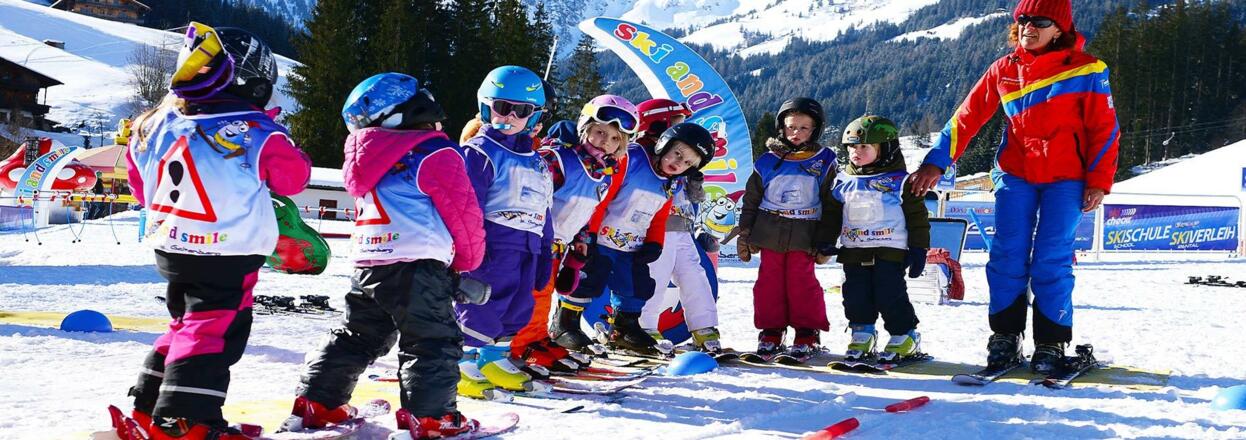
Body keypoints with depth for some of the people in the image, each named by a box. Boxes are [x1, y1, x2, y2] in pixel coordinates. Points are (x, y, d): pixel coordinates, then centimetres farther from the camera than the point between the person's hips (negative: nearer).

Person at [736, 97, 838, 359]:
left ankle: (807, 333, 6)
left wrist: (826, 241, -1)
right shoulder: (768, 161, 5)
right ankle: (771, 331, 14)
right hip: (769, 232, 2)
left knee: (802, 282, -5)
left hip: (804, 236, -2)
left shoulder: (824, 161, 2)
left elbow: (831, 204, 4)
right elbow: (751, 200, 11)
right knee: (770, 281, 4)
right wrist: (744, 235, 8)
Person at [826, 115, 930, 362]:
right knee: (856, 295, 5)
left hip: (890, 251, -5)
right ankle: (862, 334, 21)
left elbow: (917, 216, -1)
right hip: (854, 252, 5)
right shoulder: (843, 182, 9)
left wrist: (918, 249, -5)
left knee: (890, 295, -5)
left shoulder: (899, 181, -4)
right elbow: (832, 214, 17)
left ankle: (905, 336, 9)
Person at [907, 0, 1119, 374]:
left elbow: (1104, 129, -2)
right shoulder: (1003, 71, 4)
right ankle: (1005, 337, 7)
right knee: (1007, 255, -4)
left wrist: (1098, 182, -7)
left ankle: (1051, 343, 4)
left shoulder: (1086, 70, -5)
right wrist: (937, 162, -1)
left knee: (1052, 259, -7)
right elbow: (968, 117, 5)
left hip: (1065, 179, -3)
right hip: (1015, 175, 3)